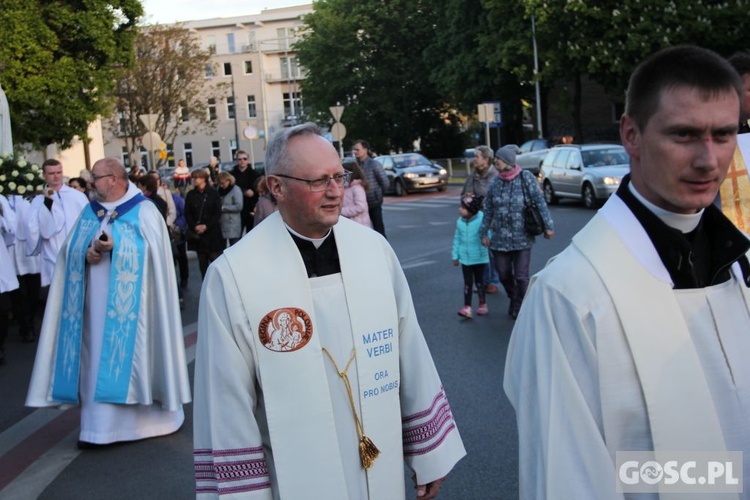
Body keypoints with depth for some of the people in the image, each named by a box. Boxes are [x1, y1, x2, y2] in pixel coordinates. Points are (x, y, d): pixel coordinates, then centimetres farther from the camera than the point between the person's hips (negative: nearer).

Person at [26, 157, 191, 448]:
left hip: (128, 301, -5)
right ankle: (98, 426, 13)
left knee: (131, 354, -1)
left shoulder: (143, 211, -3)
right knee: (96, 358, 6)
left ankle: (147, 417, 12)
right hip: (95, 301, 6)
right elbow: (70, 249, 9)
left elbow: (151, 250, -12)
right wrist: (86, 253, -14)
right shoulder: (89, 212, 14)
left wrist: (116, 247, -24)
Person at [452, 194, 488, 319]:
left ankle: (482, 304, 29)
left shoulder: (481, 220, -15)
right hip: (465, 258, 3)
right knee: (468, 283, 3)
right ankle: (467, 308, 2)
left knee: (479, 281, 12)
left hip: (479, 258, -3)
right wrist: (455, 255, 9)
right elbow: (457, 239, 6)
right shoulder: (460, 222, -1)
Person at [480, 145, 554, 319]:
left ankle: (521, 307, 18)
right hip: (500, 238, 3)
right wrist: (484, 233, 8)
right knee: (503, 274, 11)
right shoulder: (494, 183, 2)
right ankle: (513, 299, 38)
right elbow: (488, 210, 8)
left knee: (521, 276, -1)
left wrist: (548, 225, -9)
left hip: (522, 238, -3)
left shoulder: (526, 178, -5)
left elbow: (540, 202, -5)